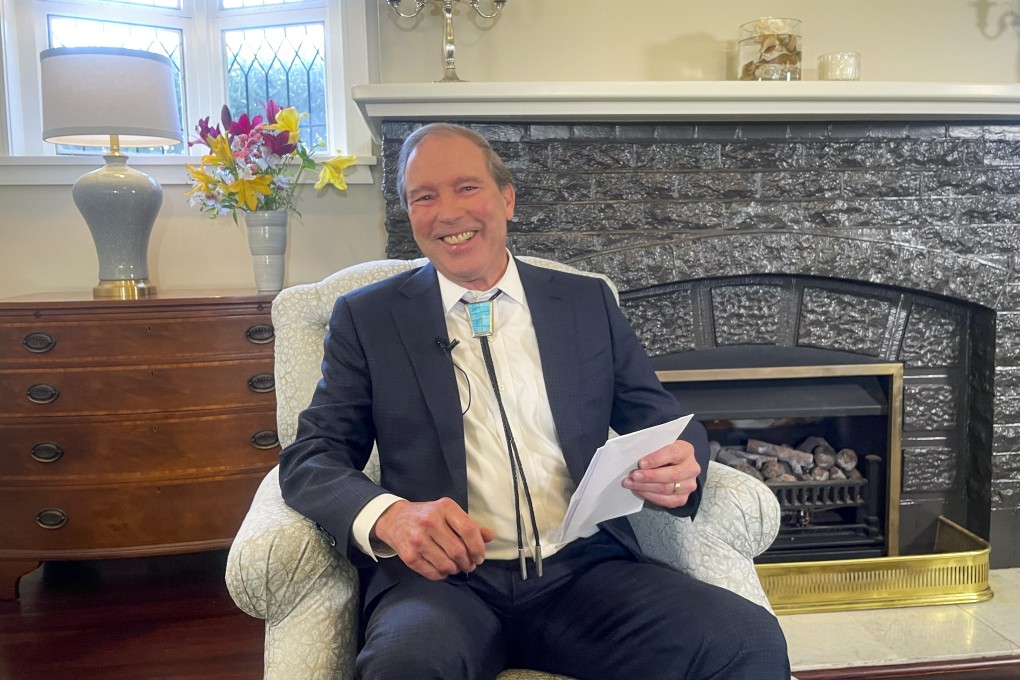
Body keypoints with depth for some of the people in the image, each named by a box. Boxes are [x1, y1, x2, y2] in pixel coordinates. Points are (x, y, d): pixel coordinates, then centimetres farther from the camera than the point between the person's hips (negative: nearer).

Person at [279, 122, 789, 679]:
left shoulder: (588, 303, 12)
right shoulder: (368, 318, 7)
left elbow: (664, 421, 13)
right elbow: (310, 458, 2)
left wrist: (678, 466, -11)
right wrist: (387, 514, -20)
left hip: (585, 568, 2)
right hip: (443, 576, -1)